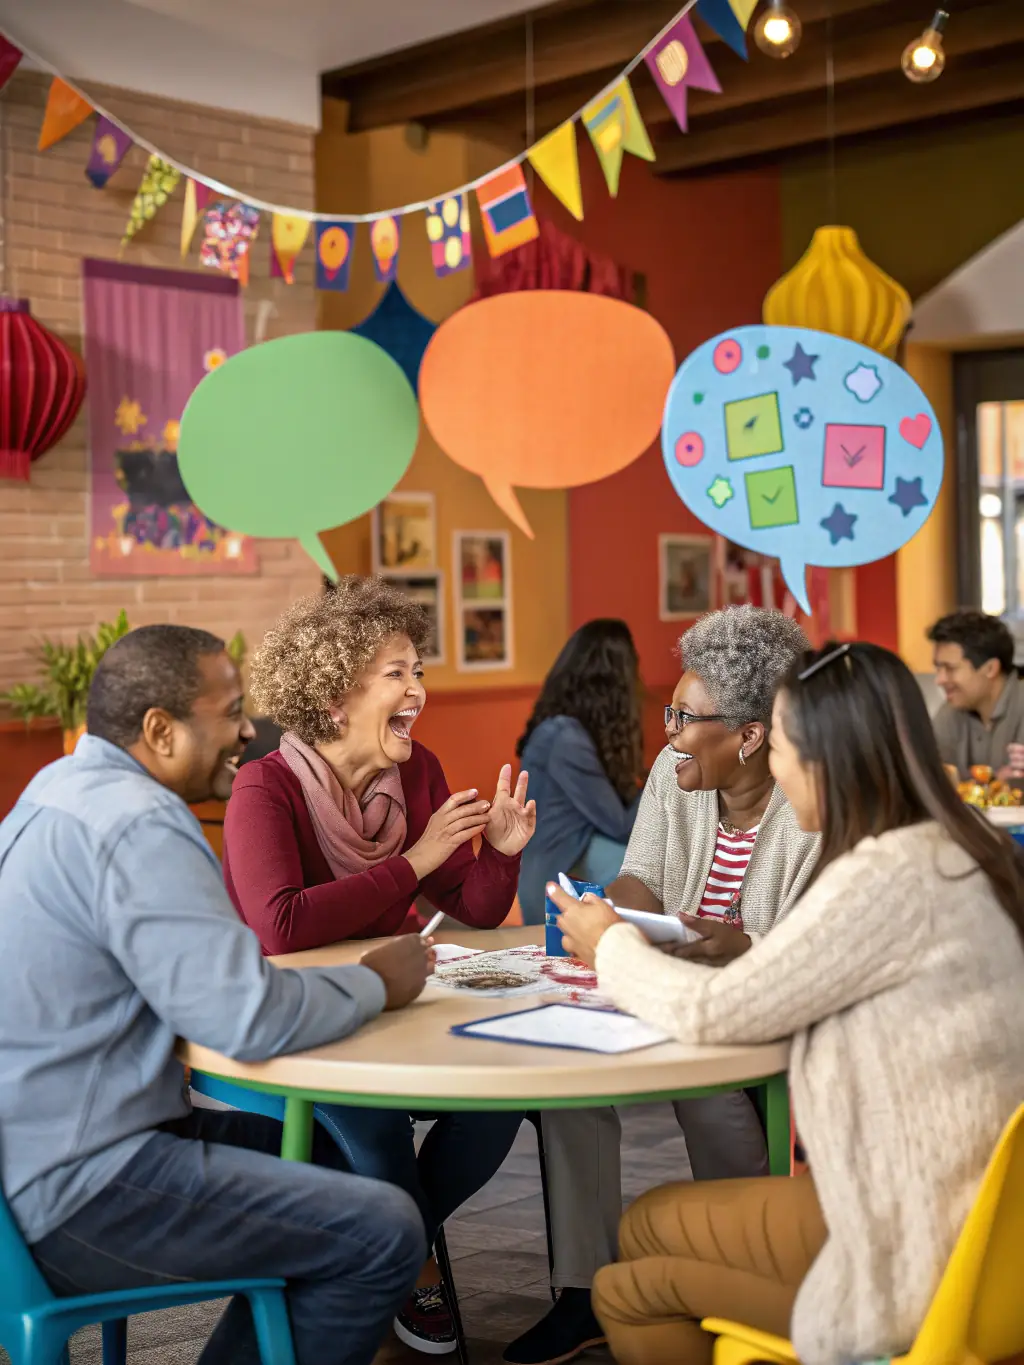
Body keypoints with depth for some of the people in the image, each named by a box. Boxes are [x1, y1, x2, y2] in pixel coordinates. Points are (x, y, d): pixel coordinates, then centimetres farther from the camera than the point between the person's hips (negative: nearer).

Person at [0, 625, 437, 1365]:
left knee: (324, 1151, 19)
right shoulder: (135, 825, -21)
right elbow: (251, 1018, -27)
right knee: (383, 1231, -12)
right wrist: (378, 985, -9)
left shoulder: (67, 786, 10)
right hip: (72, 1192, -11)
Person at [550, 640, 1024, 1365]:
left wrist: (612, 945, 3)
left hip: (920, 1252, -8)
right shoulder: (955, 852, 6)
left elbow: (715, 1011, -14)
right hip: (962, 1218, 8)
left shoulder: (890, 876, -22)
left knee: (644, 1227, 9)